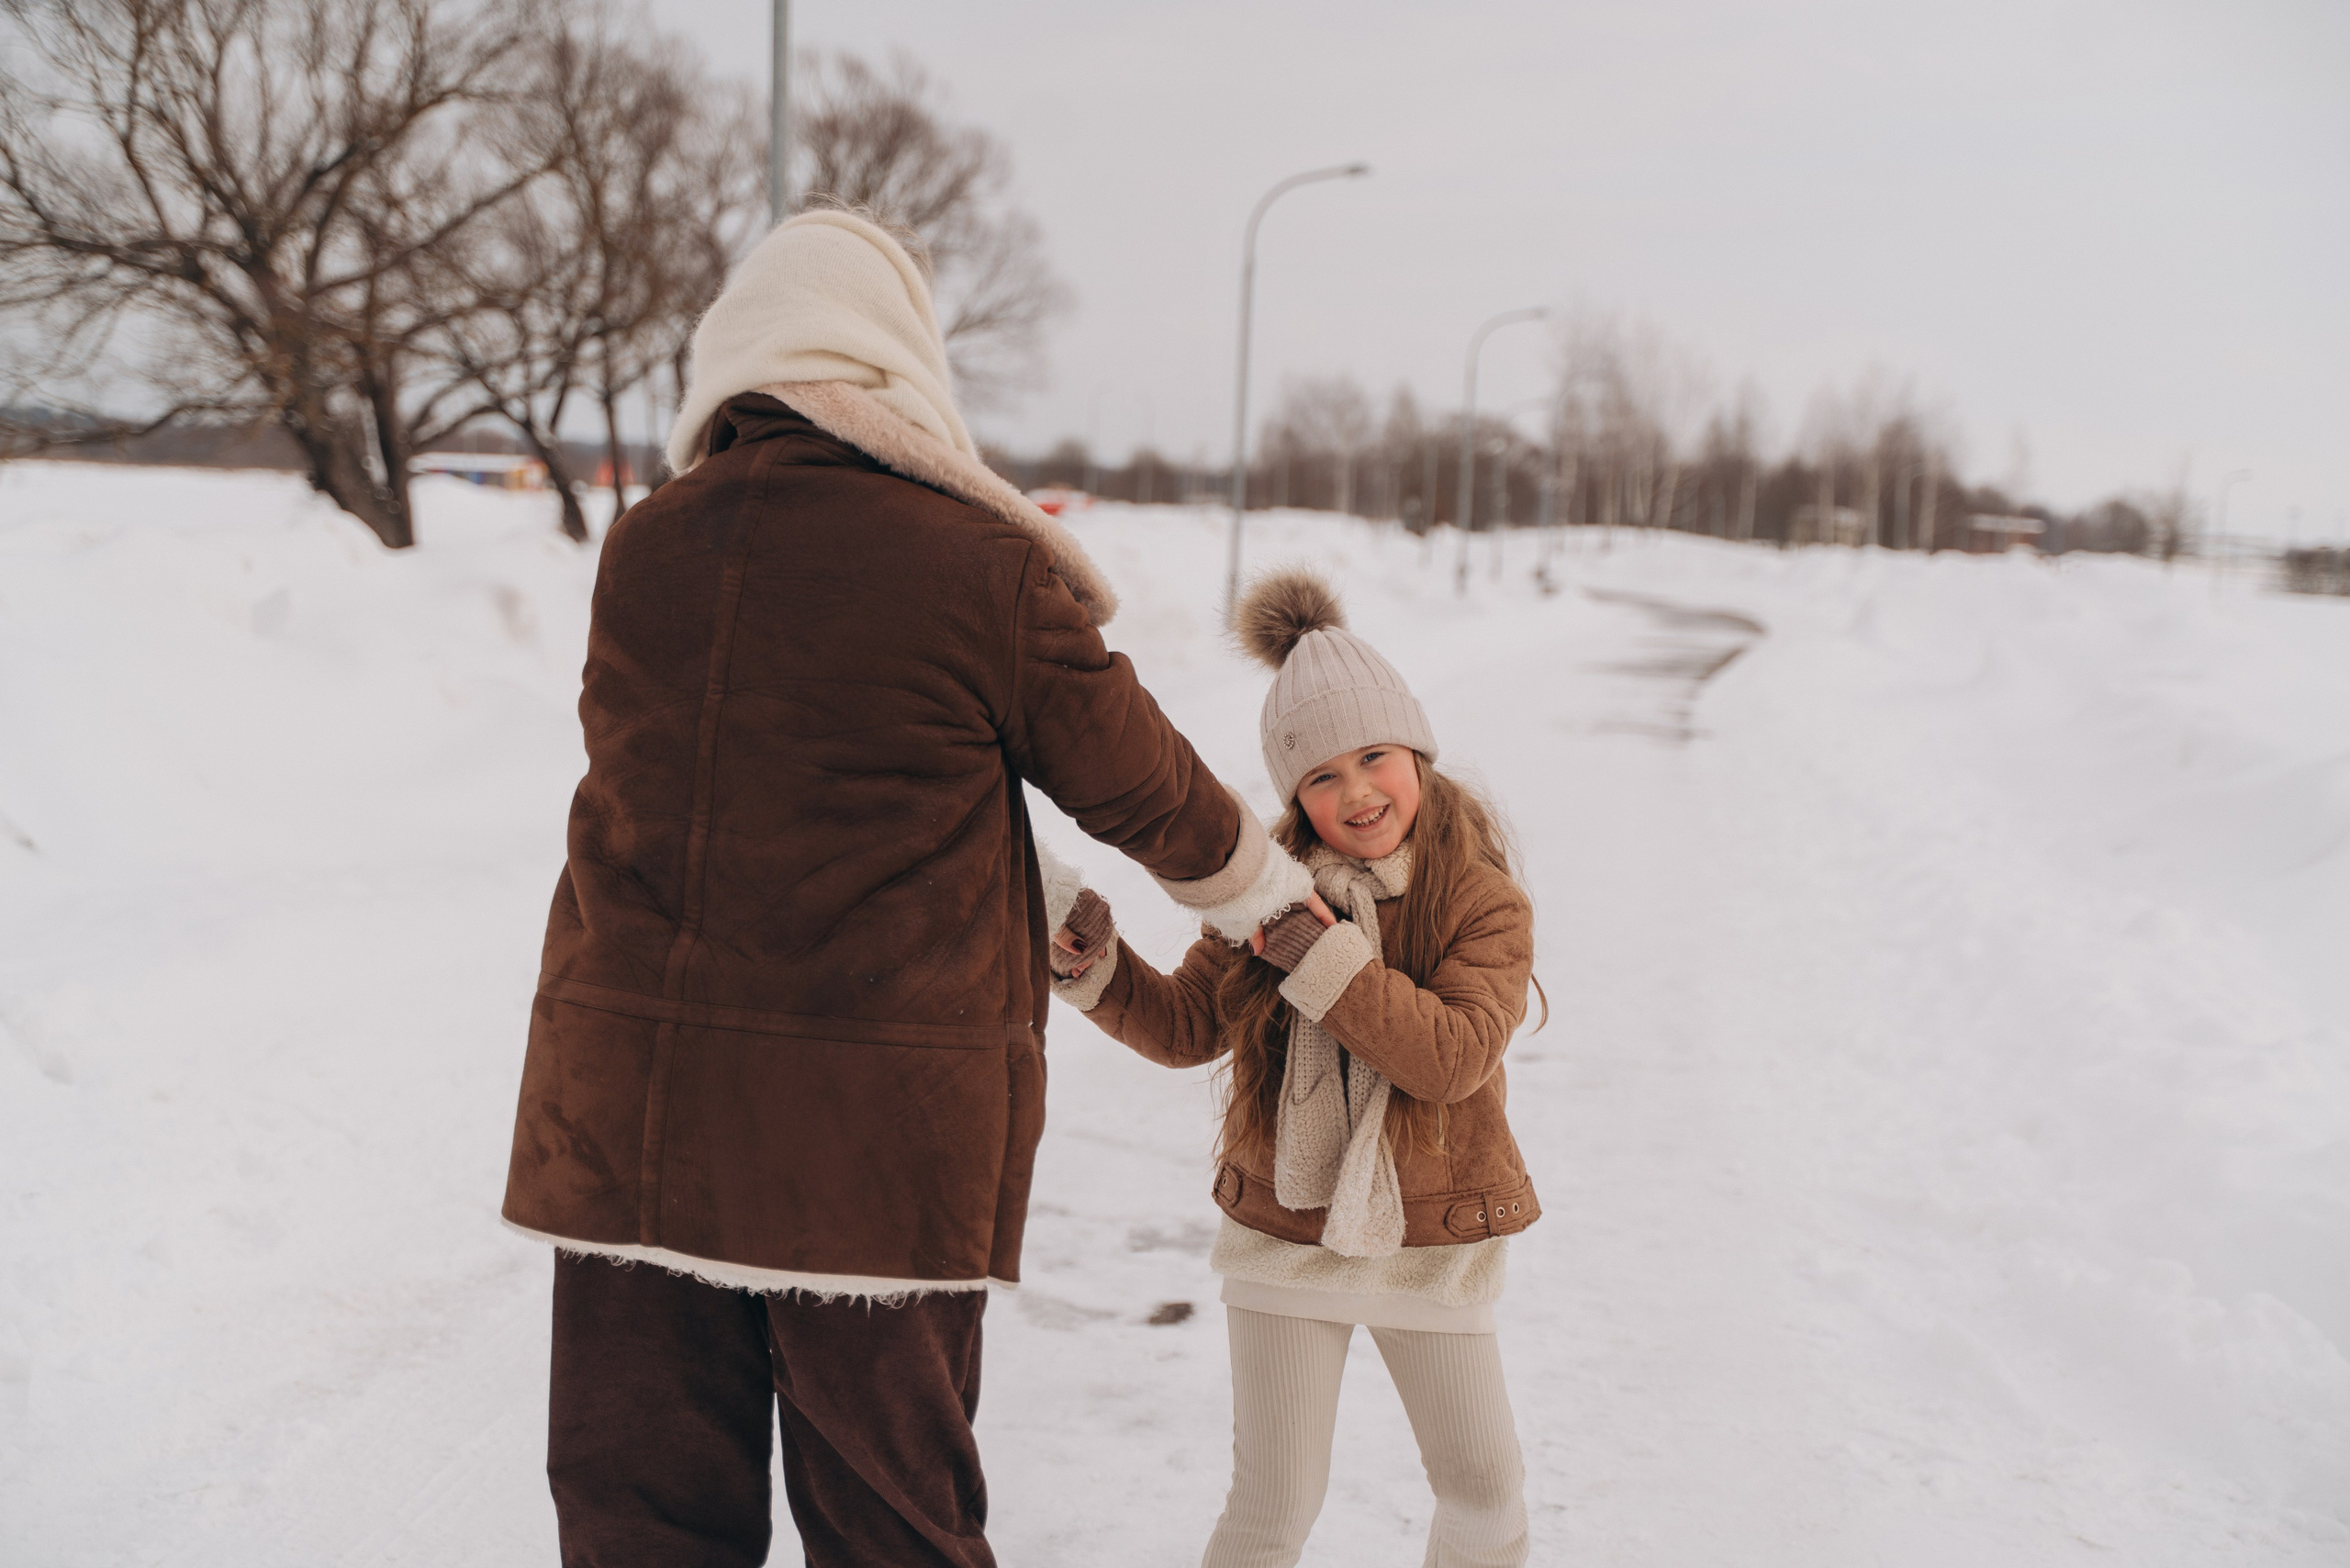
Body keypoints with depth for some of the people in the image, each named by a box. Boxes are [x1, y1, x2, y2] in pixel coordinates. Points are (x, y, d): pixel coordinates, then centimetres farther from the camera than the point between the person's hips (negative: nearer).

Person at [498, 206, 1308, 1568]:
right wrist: (1254, 883, 25)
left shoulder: (641, 551, 3)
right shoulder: (982, 570, -8)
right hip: (883, 1120, -3)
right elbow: (1137, 783, 4)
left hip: (629, 1103, 3)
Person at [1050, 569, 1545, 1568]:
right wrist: (1097, 966, -14)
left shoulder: (1483, 899, -12)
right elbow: (1187, 1030, 4)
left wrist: (1325, 956, -32)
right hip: (1287, 1232, 1)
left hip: (1431, 1241, -1)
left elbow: (1452, 1056, -25)